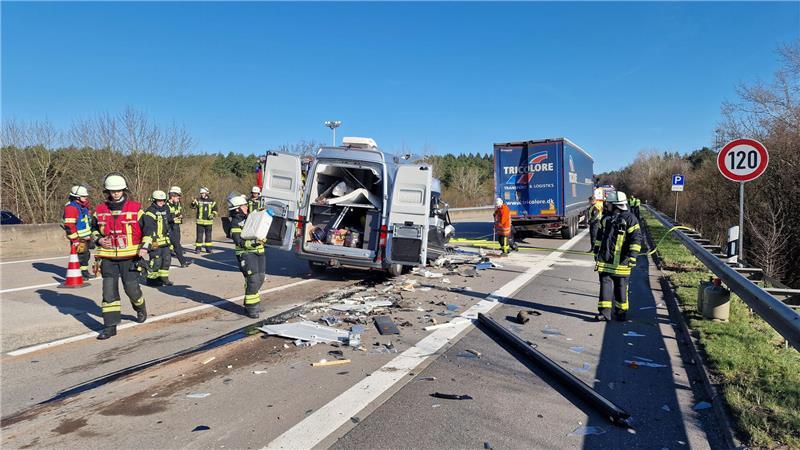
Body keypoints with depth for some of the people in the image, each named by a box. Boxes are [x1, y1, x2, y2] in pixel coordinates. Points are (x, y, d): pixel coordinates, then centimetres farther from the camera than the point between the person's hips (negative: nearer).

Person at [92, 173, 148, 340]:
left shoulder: (135, 208, -2)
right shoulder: (100, 210, 5)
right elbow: (94, 229, 19)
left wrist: (144, 247, -9)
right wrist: (99, 240, -2)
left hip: (129, 257, -2)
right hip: (108, 258, 2)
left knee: (131, 288, 2)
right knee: (109, 291, -1)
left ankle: (141, 309, 34)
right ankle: (110, 325, 5)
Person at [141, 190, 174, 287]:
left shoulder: (166, 209, 10)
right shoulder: (150, 212, -15)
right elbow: (147, 229, -24)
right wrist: (145, 244, -31)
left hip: (165, 241, 8)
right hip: (155, 242, -8)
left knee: (167, 258, 11)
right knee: (156, 261, -4)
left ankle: (163, 277, 23)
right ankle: (151, 279, 11)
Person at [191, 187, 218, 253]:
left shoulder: (211, 201, 6)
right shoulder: (198, 200, 1)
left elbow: (215, 210, 12)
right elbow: (193, 206, -13)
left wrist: (213, 214, -6)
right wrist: (193, 202, -34)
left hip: (209, 221, 2)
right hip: (200, 221, -1)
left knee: (208, 235, 8)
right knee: (199, 235, -1)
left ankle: (208, 248, 16)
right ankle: (198, 248, 5)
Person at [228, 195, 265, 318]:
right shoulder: (235, 223, -10)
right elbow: (239, 242, -19)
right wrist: (253, 243, -32)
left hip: (258, 252, 8)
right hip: (246, 254, -8)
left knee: (260, 278, 12)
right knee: (253, 279, -12)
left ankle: (254, 303, 28)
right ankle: (250, 308, -1)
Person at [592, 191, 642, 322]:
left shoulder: (629, 218, -10)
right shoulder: (605, 218, 9)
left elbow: (636, 238, -12)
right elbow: (599, 236, 19)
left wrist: (633, 256, -19)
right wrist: (596, 252, 21)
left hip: (621, 261, -5)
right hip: (604, 260, 5)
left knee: (621, 287, 8)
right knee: (605, 284, 1)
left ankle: (621, 312, 22)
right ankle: (604, 311, 4)